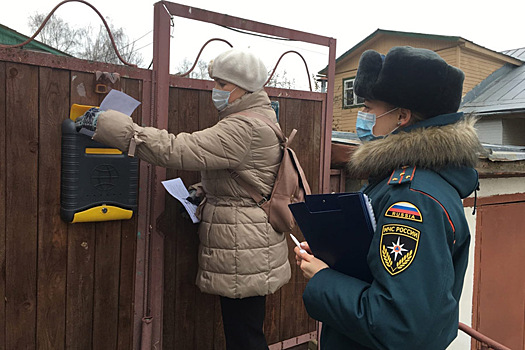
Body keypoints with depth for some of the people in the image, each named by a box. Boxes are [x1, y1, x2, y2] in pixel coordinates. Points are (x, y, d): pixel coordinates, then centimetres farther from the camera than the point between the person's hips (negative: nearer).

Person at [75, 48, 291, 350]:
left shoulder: (246, 128, -19)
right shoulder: (257, 121, 16)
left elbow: (178, 150, -27)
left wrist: (109, 125, -23)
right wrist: (205, 194, 10)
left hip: (244, 255, -10)